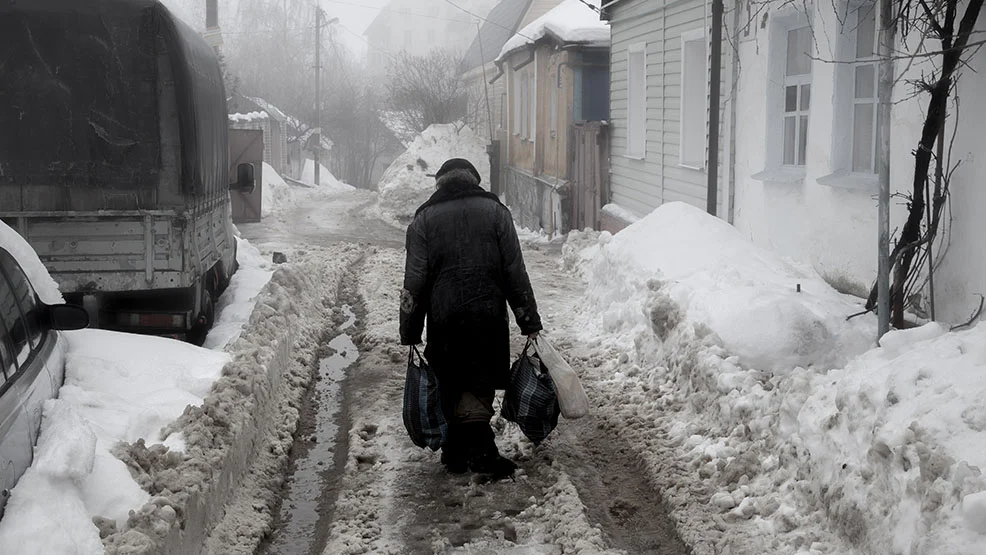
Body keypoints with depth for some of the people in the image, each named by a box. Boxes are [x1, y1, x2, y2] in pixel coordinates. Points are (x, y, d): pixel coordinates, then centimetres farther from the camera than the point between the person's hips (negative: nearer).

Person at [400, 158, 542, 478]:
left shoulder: (424, 219, 7)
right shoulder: (495, 211, 7)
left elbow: (414, 281, 2)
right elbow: (515, 272, 3)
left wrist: (410, 332, 5)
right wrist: (530, 322, 6)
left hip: (444, 317, 1)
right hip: (488, 316, 0)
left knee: (449, 384, 12)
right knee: (479, 384, 5)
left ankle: (455, 452, 17)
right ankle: (479, 449, -6)